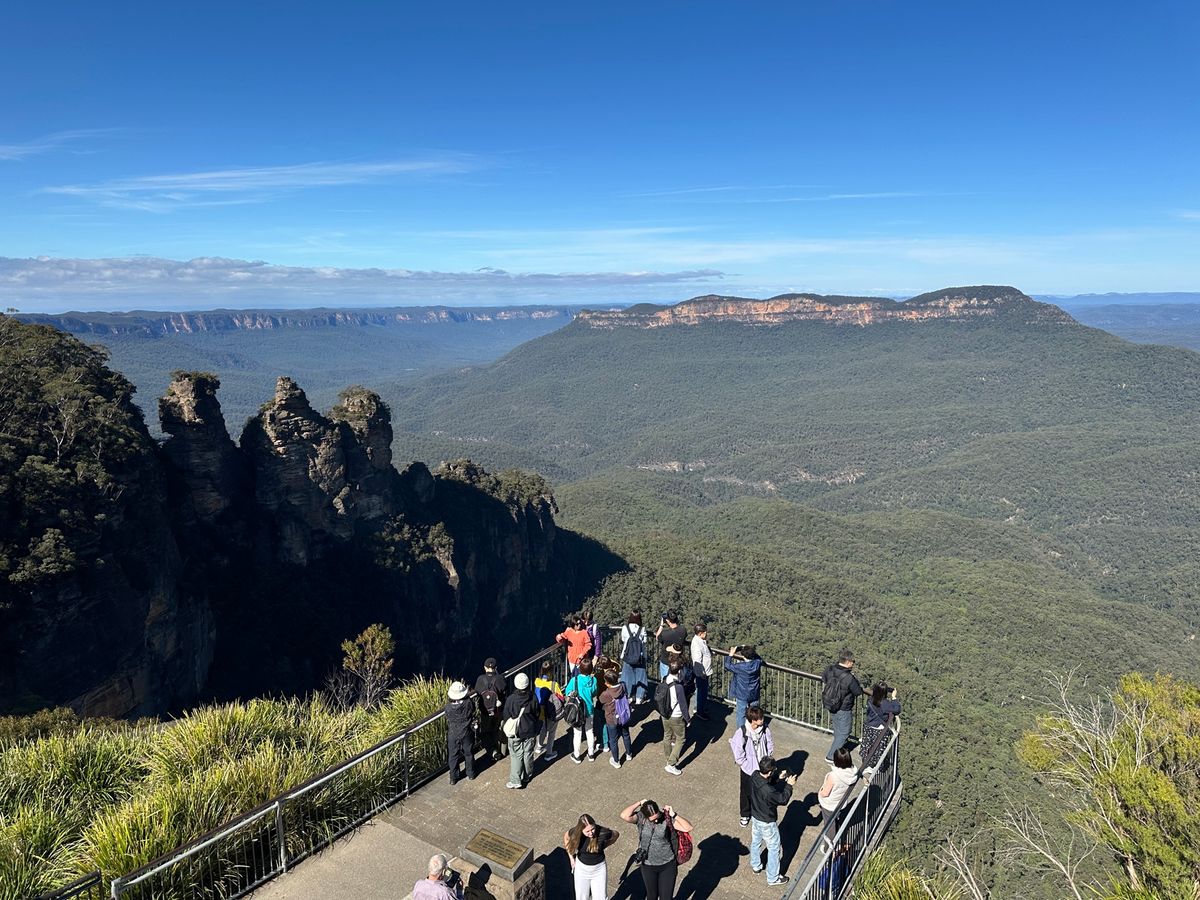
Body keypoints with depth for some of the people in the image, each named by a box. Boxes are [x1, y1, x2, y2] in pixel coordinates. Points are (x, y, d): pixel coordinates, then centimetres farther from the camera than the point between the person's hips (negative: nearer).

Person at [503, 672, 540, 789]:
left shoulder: (511, 699, -19)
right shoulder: (533, 698, -14)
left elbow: (506, 717, -8)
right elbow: (537, 715, -2)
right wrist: (536, 731, 14)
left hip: (515, 732, -2)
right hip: (530, 731, 2)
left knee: (516, 756, 8)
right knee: (528, 754, 17)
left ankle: (515, 781, 8)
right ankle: (527, 776, 32)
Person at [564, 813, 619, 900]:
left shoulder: (603, 833, -29)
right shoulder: (575, 832, -24)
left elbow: (616, 835, -7)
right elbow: (566, 838, 0)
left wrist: (601, 847, -5)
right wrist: (571, 858, 1)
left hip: (598, 869, -1)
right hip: (581, 868, 1)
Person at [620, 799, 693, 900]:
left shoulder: (667, 818, -18)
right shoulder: (640, 818, -18)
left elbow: (688, 828, -23)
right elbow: (624, 816, -38)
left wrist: (674, 815, -29)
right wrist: (639, 803, -28)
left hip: (668, 865, -1)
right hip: (648, 867, 1)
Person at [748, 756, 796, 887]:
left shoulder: (755, 776, -18)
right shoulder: (768, 790, -40)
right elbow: (783, 800, -23)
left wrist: (779, 779, -4)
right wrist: (789, 785, -14)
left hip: (755, 817, 7)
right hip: (767, 822, -7)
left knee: (755, 842, 28)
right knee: (774, 848, 16)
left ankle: (755, 866, 52)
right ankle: (773, 878, 33)